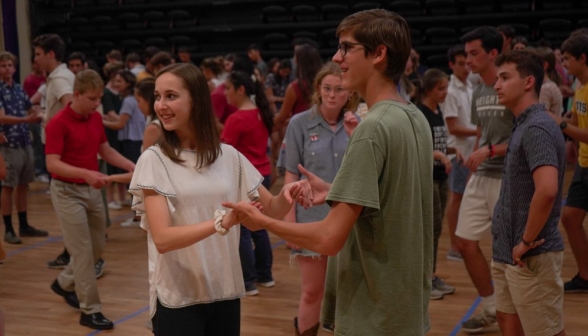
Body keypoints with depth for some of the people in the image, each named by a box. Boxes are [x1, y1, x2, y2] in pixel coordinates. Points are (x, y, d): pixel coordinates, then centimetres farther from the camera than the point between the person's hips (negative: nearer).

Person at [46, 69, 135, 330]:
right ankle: (90, 311, 4)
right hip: (68, 192, -7)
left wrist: (133, 167, 0)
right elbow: (52, 164, -24)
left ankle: (64, 284, 38)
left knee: (97, 247, 16)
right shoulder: (58, 123, -18)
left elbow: (106, 151, 15)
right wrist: (86, 173, -38)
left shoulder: (96, 118, 5)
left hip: (92, 190, 8)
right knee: (82, 251, -5)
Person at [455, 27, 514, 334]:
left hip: (507, 179, -8)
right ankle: (491, 309, 24)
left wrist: (490, 151, -21)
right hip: (480, 177, 8)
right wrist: (473, 169, 17)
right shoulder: (478, 93, 11)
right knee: (465, 242, 8)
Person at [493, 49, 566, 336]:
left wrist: (527, 242, -22)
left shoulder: (537, 128, -19)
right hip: (508, 252, 10)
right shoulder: (523, 126, 12)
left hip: (532, 256, -10)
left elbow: (547, 190, -32)